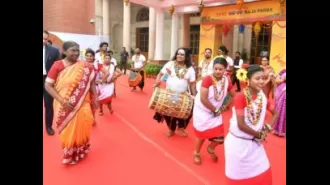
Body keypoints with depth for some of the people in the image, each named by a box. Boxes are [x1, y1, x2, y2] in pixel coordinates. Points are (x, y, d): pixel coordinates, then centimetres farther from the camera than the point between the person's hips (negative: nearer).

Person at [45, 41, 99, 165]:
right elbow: (48, 85, -10)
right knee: (67, 131, 11)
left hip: (82, 105, 2)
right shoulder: (57, 65, -9)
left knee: (81, 129, 12)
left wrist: (95, 98, -3)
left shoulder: (85, 66, -3)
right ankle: (69, 155, 33)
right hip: (65, 106, -1)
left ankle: (80, 152, 36)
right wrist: (62, 101, -18)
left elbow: (91, 83, 5)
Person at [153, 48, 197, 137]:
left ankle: (181, 128, 29)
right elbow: (160, 74, -1)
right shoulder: (170, 64, -3)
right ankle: (171, 130, 32)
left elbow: (192, 83, 0)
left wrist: (194, 96, -2)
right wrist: (157, 82, -20)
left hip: (184, 95, 0)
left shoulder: (190, 68, -2)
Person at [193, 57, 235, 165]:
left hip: (216, 112, 4)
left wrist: (224, 107, -2)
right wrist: (215, 110, -16)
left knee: (219, 137, 1)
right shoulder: (208, 79, -22)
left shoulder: (226, 81, -6)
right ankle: (196, 154, 37)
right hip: (202, 111, -4)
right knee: (201, 134, 9)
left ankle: (211, 149, 36)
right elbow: (203, 99, -26)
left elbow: (233, 96, 10)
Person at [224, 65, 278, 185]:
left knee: (263, 172, 15)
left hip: (254, 142, 6)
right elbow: (241, 125, -23)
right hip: (238, 142, -6)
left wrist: (268, 128, -1)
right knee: (238, 174, 12)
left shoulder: (263, 96, -1)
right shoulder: (240, 97, -21)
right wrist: (259, 135, -10)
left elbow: (275, 113, 15)